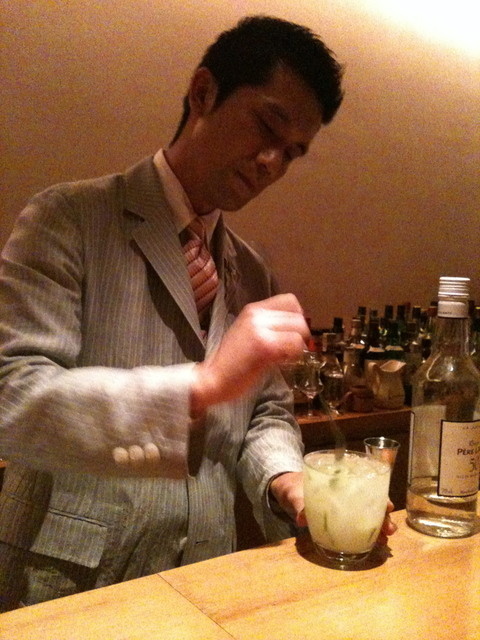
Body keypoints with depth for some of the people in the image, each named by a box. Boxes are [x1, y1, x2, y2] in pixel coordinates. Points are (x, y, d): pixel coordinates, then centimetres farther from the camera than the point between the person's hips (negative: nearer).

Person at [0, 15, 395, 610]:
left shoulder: (253, 275, 7)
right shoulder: (68, 221, -12)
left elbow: (266, 411, 11)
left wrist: (285, 481, -10)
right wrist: (202, 385, -33)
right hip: (69, 586, -5)